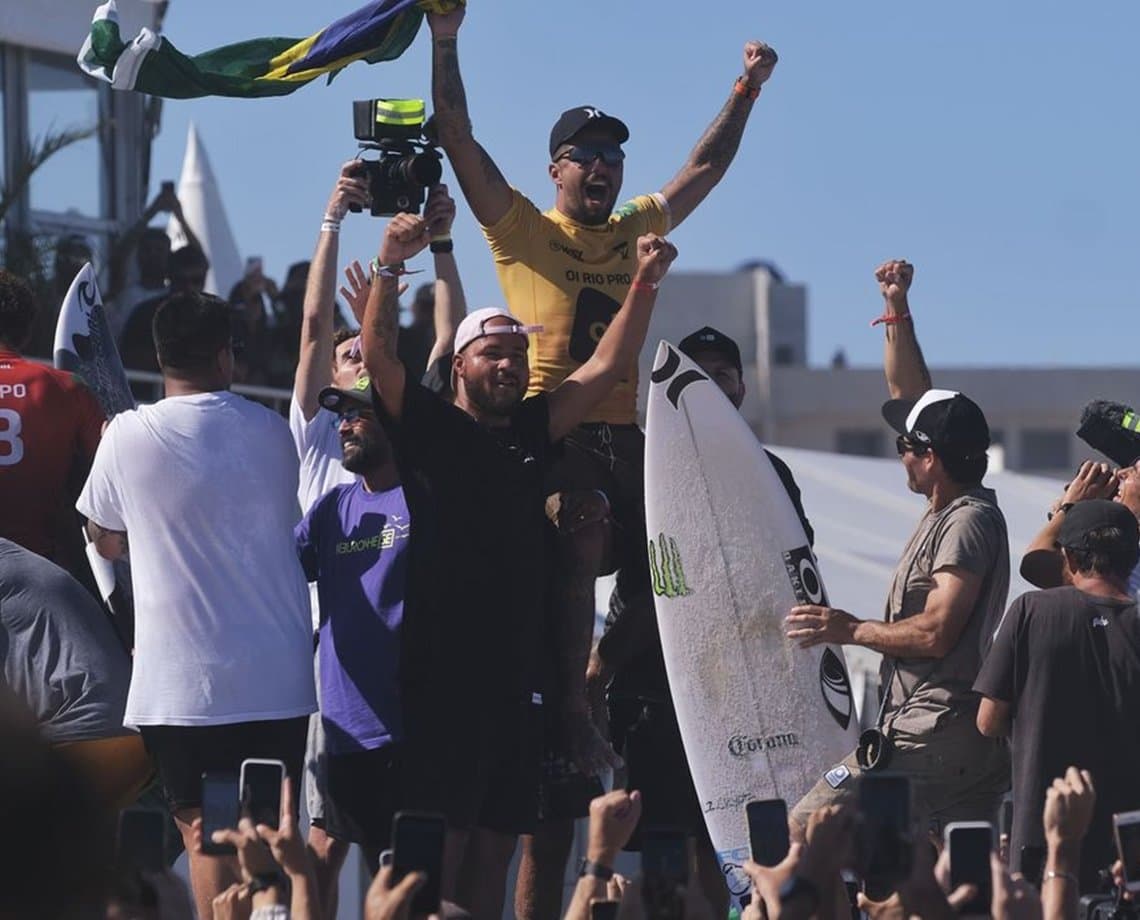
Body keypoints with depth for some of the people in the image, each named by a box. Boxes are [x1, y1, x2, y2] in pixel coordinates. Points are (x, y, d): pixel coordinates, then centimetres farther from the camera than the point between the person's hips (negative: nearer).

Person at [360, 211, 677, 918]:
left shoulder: (534, 432, 16)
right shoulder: (429, 427, 2)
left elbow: (607, 367, 15)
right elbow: (379, 353, -11)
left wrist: (645, 284, 5)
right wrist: (390, 265, -23)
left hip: (514, 675, 6)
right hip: (441, 672, -6)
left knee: (499, 838, 7)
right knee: (442, 838, -9)